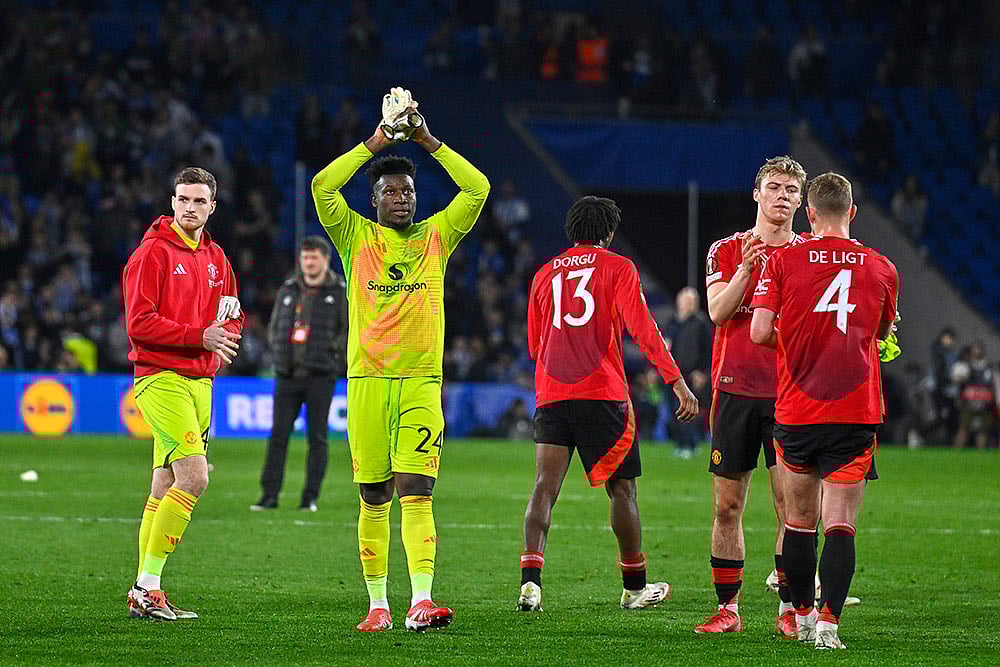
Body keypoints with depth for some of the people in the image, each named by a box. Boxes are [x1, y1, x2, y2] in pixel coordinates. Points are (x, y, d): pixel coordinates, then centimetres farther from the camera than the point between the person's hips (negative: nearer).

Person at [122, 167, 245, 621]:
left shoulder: (215, 259, 16)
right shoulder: (153, 252, -7)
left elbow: (232, 319, 25)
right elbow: (139, 323, -13)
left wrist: (225, 339, 1)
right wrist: (200, 337, -17)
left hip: (199, 381, 8)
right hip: (161, 378, -8)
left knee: (165, 489, 8)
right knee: (194, 478, -17)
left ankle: (146, 594, 11)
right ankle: (147, 587, -13)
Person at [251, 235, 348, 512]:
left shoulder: (339, 293, 3)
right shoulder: (288, 290, 13)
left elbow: (350, 331, 1)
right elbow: (274, 328, 20)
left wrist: (329, 350, -11)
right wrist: (279, 349, 2)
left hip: (320, 375, -3)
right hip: (287, 374, 3)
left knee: (318, 438, -1)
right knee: (278, 435, -1)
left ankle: (310, 497, 4)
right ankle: (270, 494, 1)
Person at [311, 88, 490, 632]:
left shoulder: (435, 236, 11)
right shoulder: (356, 237, 8)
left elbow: (477, 189, 2)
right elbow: (322, 187, -7)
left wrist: (428, 142, 0)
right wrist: (374, 144, -6)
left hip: (421, 381, 0)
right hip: (366, 380, 0)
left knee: (416, 492, -11)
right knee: (374, 498, 4)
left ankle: (421, 600, -20)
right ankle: (377, 603, 11)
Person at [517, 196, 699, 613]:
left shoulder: (546, 273, 16)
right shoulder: (617, 268, 3)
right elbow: (642, 328, -7)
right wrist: (677, 381, -8)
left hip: (551, 394, 3)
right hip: (602, 393, -3)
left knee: (545, 486, -4)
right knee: (621, 489, 7)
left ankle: (530, 579, -21)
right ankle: (635, 587, 14)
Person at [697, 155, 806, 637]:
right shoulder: (727, 251, 8)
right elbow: (718, 312, -6)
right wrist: (746, 270, -21)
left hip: (789, 393, -1)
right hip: (735, 390, 1)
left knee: (790, 507, -6)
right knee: (727, 507, 3)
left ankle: (789, 608, 0)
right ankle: (727, 608, 10)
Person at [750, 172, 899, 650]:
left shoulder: (783, 261, -2)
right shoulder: (881, 269, 2)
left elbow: (759, 332, -8)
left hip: (796, 412, 0)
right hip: (857, 412, 0)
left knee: (800, 517, 14)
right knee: (840, 522, -4)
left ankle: (803, 614, 21)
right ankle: (828, 619, -17)